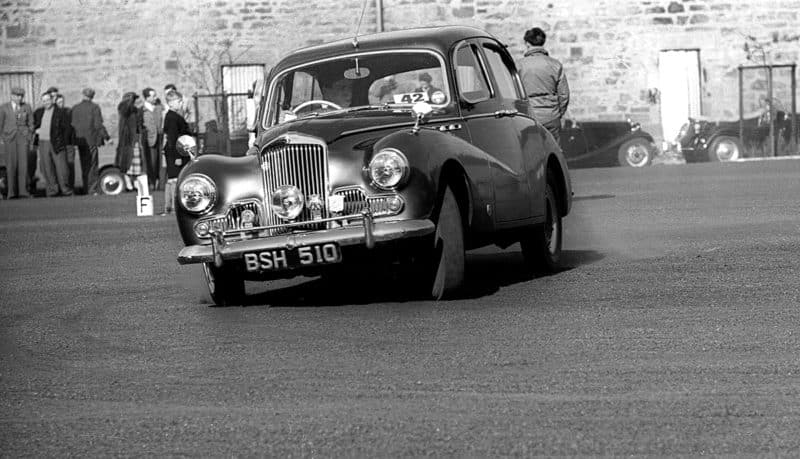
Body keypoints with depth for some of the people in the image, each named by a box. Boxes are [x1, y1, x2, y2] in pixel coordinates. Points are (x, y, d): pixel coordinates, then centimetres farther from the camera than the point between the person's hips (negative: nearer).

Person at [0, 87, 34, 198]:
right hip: (9, 138, -1)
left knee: (23, 163, -8)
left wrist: (29, 139, 2)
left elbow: (31, 124, 10)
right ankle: (12, 191, -1)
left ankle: (23, 190, -8)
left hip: (23, 137, 1)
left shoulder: (26, 107, 6)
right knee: (11, 165, -4)